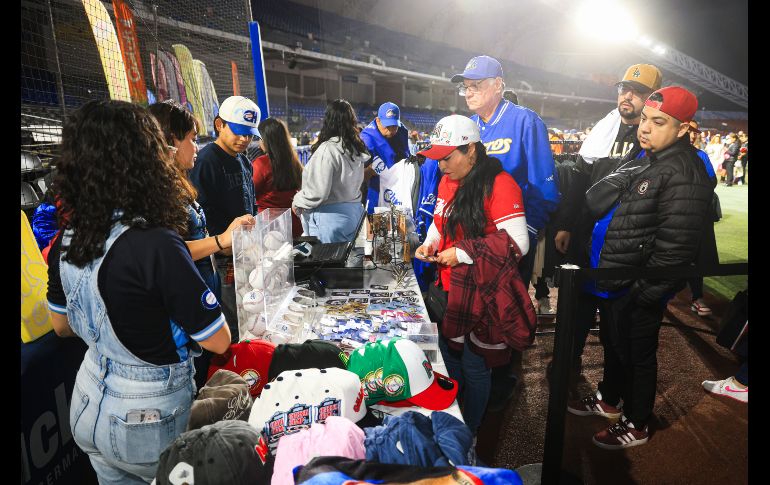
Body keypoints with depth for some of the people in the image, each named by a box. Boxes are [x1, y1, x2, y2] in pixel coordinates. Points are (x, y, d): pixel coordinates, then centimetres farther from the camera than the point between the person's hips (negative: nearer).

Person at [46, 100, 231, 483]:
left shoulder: (66, 243, -8)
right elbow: (217, 341, -22)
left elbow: (62, 326, 9)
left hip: (89, 405, 6)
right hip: (145, 420, -6)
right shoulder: (155, 245, -30)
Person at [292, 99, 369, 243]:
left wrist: (297, 202, -3)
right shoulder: (355, 148, 6)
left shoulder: (327, 149, -18)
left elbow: (318, 191, -19)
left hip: (331, 218, -8)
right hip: (354, 212, 8)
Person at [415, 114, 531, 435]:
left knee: (474, 366, 9)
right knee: (448, 356, 22)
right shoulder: (447, 182, 5)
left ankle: (468, 432, 34)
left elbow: (518, 243, -25)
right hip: (449, 288, 8)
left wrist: (462, 255, -23)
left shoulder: (499, 184, -19)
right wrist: (430, 243, 0)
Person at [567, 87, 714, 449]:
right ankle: (609, 400, 47)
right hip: (611, 281, 9)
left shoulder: (683, 176, -22)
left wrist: (643, 293, -20)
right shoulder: (641, 158, 9)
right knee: (612, 345, 25)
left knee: (637, 355, 10)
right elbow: (594, 202, 17)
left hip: (636, 291, -9)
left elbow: (674, 249, -25)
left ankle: (636, 425, 32)